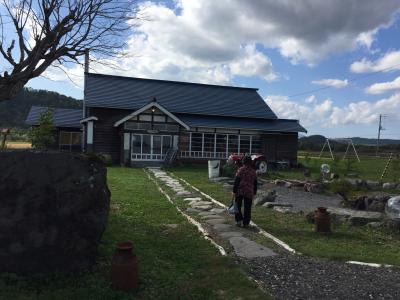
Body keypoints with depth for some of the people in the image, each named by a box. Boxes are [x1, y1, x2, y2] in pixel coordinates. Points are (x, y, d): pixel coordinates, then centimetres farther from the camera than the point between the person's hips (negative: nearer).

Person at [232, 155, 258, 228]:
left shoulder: (241, 170, -6)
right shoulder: (253, 171, 7)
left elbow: (236, 181, -10)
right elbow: (255, 183, 13)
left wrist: (234, 191, -7)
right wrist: (254, 192, 22)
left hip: (240, 191, -3)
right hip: (249, 192, 3)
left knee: (238, 206, 11)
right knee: (247, 208, 8)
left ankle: (239, 220, 5)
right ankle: (246, 223, 11)